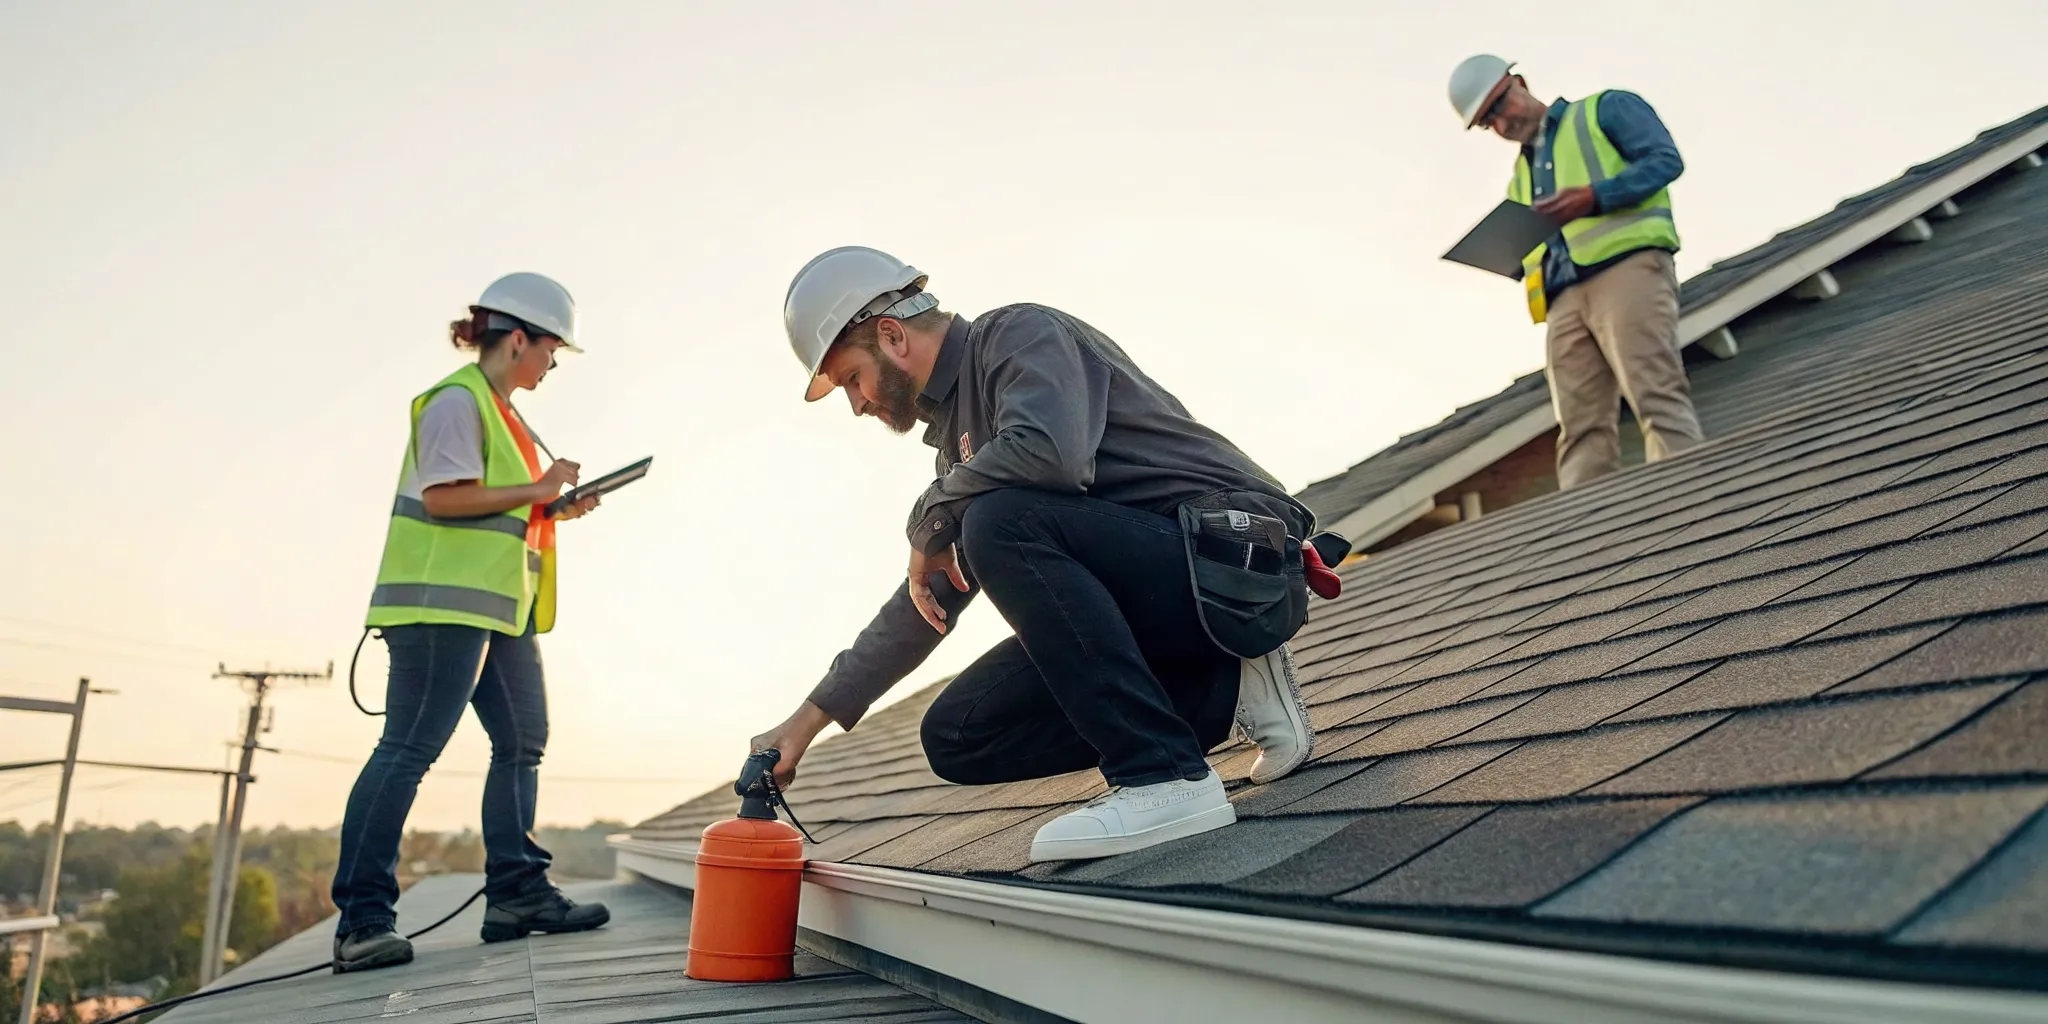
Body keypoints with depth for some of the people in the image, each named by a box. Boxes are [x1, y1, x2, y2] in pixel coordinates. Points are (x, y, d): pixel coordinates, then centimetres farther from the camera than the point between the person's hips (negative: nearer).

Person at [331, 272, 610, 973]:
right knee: (408, 750, -9)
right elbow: (443, 496, -19)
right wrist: (538, 490, -14)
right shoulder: (458, 401, -7)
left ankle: (517, 894, 13)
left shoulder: (500, 412, 22)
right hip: (444, 601, -10)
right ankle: (362, 919, -4)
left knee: (522, 742, 8)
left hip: (499, 605, 11)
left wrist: (554, 507, 9)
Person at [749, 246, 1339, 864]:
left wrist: (930, 522, -13)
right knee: (956, 738, 3)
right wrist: (809, 719, 20)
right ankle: (1224, 692, 3)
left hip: (1232, 563, -9)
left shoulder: (1019, 333, -8)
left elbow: (1047, 452, -32)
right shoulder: (959, 435, 18)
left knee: (999, 523, -29)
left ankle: (1165, 779, -24)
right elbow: (929, 600, 22)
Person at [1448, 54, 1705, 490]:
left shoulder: (1606, 109, 17)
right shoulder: (1519, 181, 32)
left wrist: (1594, 197, -12)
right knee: (1582, 430, -10)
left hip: (1627, 267, -5)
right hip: (1564, 298, 5)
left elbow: (1666, 159, 1)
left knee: (1659, 401, -19)